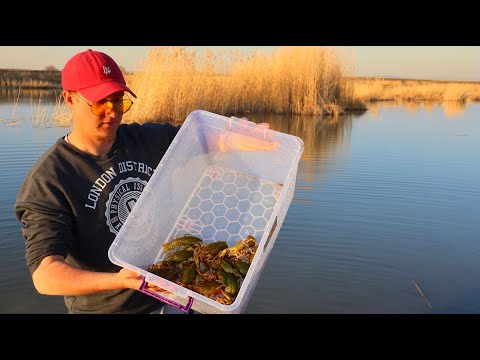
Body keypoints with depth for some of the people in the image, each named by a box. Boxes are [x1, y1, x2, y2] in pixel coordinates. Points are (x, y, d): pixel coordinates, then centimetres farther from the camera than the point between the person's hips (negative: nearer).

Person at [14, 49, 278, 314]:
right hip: (104, 307, -4)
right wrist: (116, 280, -40)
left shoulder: (150, 140, -4)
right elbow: (44, 275, -24)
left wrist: (231, 140, -23)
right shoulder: (46, 182, -19)